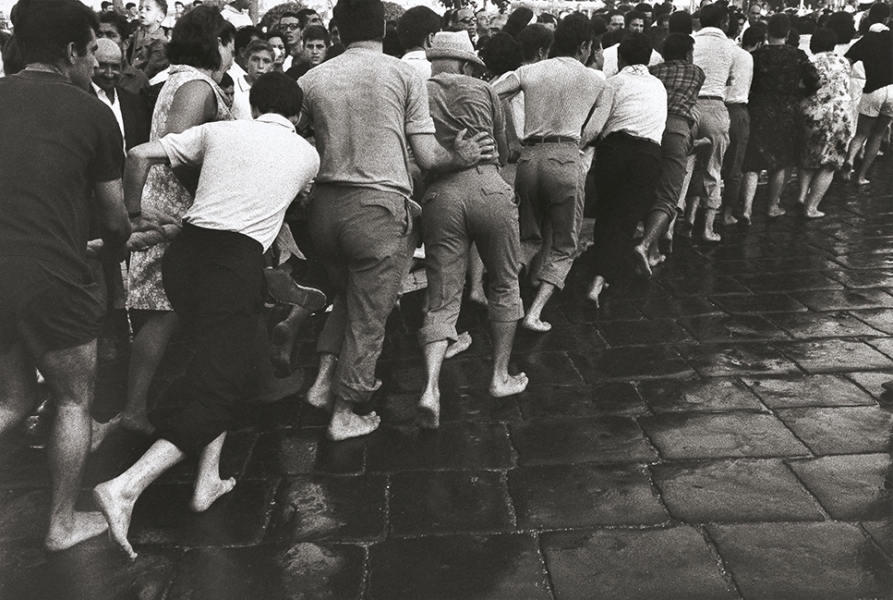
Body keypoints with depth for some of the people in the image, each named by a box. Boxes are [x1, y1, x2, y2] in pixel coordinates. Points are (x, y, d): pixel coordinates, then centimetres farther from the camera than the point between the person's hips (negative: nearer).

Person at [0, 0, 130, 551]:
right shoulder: (93, 113, -4)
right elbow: (114, 217, 4)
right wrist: (116, 247, 26)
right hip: (51, 279, -5)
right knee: (74, 401, 16)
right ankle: (63, 523, 26)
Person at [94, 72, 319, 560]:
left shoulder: (217, 131, 14)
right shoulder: (308, 155, 12)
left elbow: (140, 155, 10)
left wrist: (132, 213, 23)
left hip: (185, 250, 5)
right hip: (236, 260, -5)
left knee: (220, 365, 21)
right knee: (221, 382, -2)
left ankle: (208, 479, 22)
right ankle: (126, 487, -16)